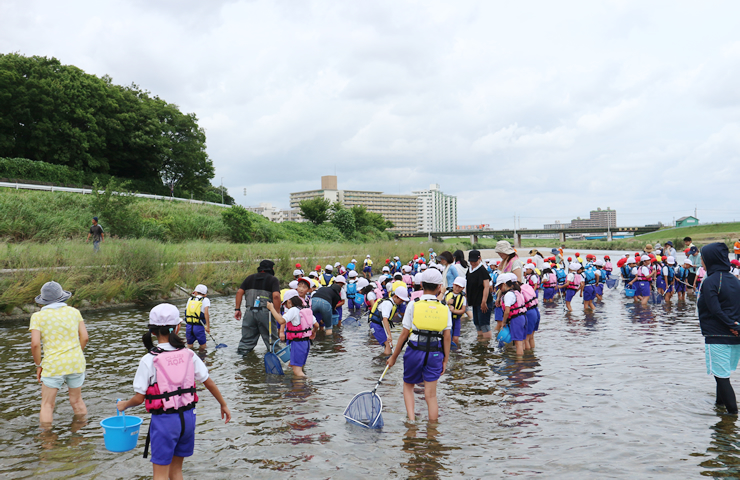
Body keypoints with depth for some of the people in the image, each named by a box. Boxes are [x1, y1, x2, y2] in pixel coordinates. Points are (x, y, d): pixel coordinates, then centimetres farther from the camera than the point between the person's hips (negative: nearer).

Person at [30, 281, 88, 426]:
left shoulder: (38, 316, -3)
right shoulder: (74, 311, 5)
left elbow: (35, 344, -11)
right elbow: (84, 337, 3)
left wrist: (38, 365, 1)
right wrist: (75, 356, 15)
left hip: (53, 366, -3)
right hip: (76, 363, 3)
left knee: (47, 405, 8)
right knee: (77, 401, 18)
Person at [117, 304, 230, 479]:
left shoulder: (149, 360, -12)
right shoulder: (188, 355, -2)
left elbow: (139, 398, -9)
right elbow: (209, 382, 4)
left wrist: (124, 405, 12)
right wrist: (223, 404, 17)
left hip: (164, 420, -4)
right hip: (188, 417, 4)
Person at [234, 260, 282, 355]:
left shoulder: (250, 278, 16)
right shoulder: (273, 279, 1)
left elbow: (239, 292, 8)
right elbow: (276, 296, -14)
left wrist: (237, 309, 10)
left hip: (250, 311, 4)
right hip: (265, 312, -4)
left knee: (247, 338, 12)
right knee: (271, 339, 7)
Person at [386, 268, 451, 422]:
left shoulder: (413, 305, -5)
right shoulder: (445, 309, 2)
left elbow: (404, 334, -3)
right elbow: (447, 337, 0)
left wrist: (394, 356, 6)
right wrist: (445, 360, 9)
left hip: (415, 351, -1)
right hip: (435, 354, 2)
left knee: (408, 386, 21)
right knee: (431, 395, 8)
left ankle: (411, 418, 6)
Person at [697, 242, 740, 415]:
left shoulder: (710, 281, -13)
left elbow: (715, 310, -18)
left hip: (716, 337, -8)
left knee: (721, 376, -2)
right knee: (723, 374, 20)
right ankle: (721, 404, 30)